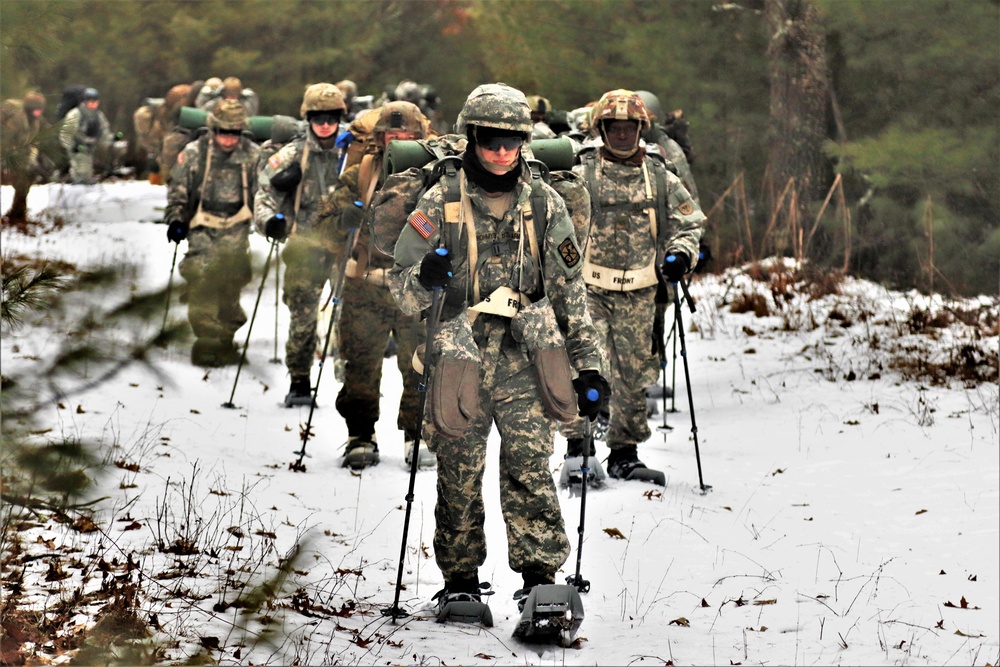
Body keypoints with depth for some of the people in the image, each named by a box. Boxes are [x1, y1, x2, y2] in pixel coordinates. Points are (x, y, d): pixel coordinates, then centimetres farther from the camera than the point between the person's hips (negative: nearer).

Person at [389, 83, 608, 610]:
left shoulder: (545, 205, 7)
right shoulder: (440, 204, 3)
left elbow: (569, 290, 11)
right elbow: (401, 287, 5)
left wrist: (587, 366, 7)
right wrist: (424, 279, -19)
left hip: (524, 358, 0)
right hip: (460, 358, 0)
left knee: (528, 465, -13)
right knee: (458, 473, 4)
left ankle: (540, 577, -12)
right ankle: (460, 580, 16)